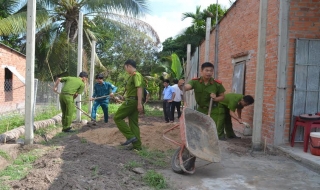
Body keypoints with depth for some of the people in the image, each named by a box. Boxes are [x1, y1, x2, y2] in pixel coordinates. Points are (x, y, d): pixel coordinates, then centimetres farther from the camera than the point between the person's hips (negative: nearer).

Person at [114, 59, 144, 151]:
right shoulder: (132, 76, 20)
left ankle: (130, 136, -7)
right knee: (133, 123, 9)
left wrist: (140, 103, -27)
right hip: (132, 101, 10)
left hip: (131, 101, -10)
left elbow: (139, 89, -20)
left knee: (117, 117, -4)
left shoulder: (136, 75, -11)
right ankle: (137, 145, 12)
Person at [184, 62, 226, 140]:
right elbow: (186, 87, -31)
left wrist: (215, 98, -22)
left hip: (213, 110, -2)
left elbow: (222, 96, -1)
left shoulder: (217, 84, -13)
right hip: (200, 109, 2)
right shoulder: (195, 81, -13)